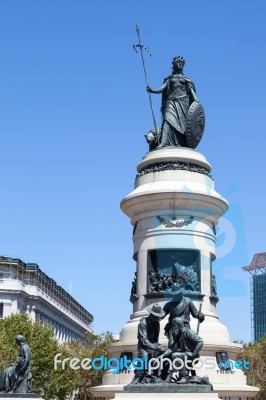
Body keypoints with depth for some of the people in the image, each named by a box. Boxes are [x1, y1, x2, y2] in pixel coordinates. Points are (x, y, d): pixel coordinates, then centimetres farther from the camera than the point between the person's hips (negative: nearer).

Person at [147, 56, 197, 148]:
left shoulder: (186, 79, 19)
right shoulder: (170, 78, 19)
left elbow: (191, 90, 8)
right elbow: (162, 88, 7)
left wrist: (196, 101, -11)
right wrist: (152, 90, -12)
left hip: (183, 102, 0)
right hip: (171, 101, 0)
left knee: (182, 122, -10)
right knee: (168, 120, -20)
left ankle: (181, 145, -15)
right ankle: (164, 143, -34)